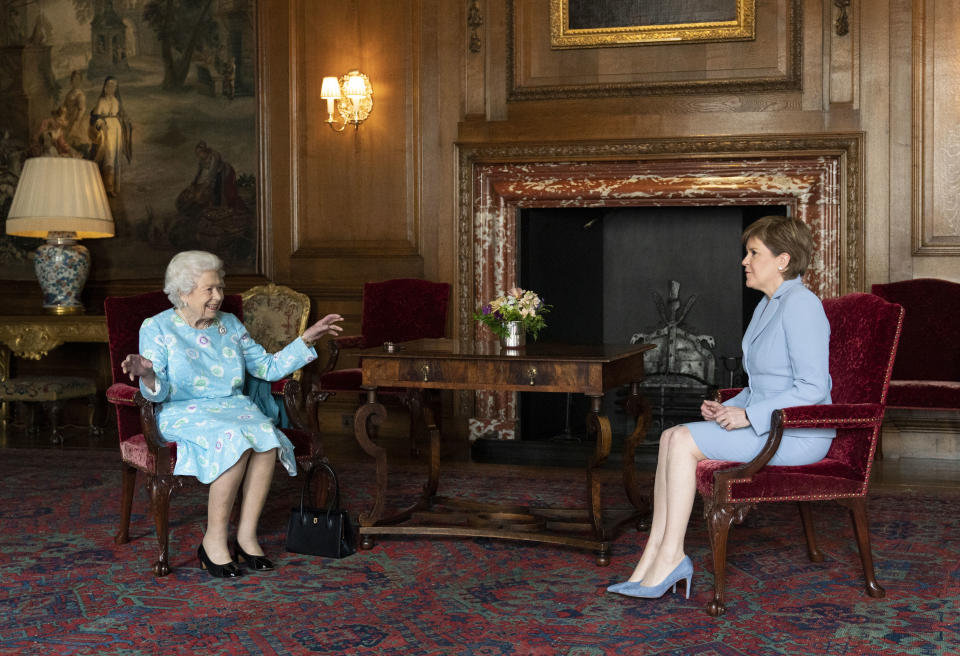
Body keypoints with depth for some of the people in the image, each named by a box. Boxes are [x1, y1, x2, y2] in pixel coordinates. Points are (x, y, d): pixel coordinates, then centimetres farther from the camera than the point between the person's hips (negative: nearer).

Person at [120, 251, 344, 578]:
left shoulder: (230, 324, 13)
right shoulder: (157, 327, 1)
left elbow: (268, 367, 14)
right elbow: (160, 392, -7)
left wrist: (306, 340, 6)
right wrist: (147, 376, -31)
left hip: (234, 406, 4)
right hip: (184, 413, -4)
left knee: (267, 436, -29)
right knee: (235, 439, -35)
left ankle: (246, 534, -22)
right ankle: (214, 539, -25)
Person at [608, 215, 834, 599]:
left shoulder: (801, 305, -14)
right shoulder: (767, 306, 18)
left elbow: (813, 388, -20)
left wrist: (747, 415, -21)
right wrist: (729, 408, 6)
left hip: (798, 434, -9)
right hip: (767, 426, 9)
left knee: (683, 441, -20)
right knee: (671, 437, -8)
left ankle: (671, 557, -14)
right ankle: (653, 560, -14)